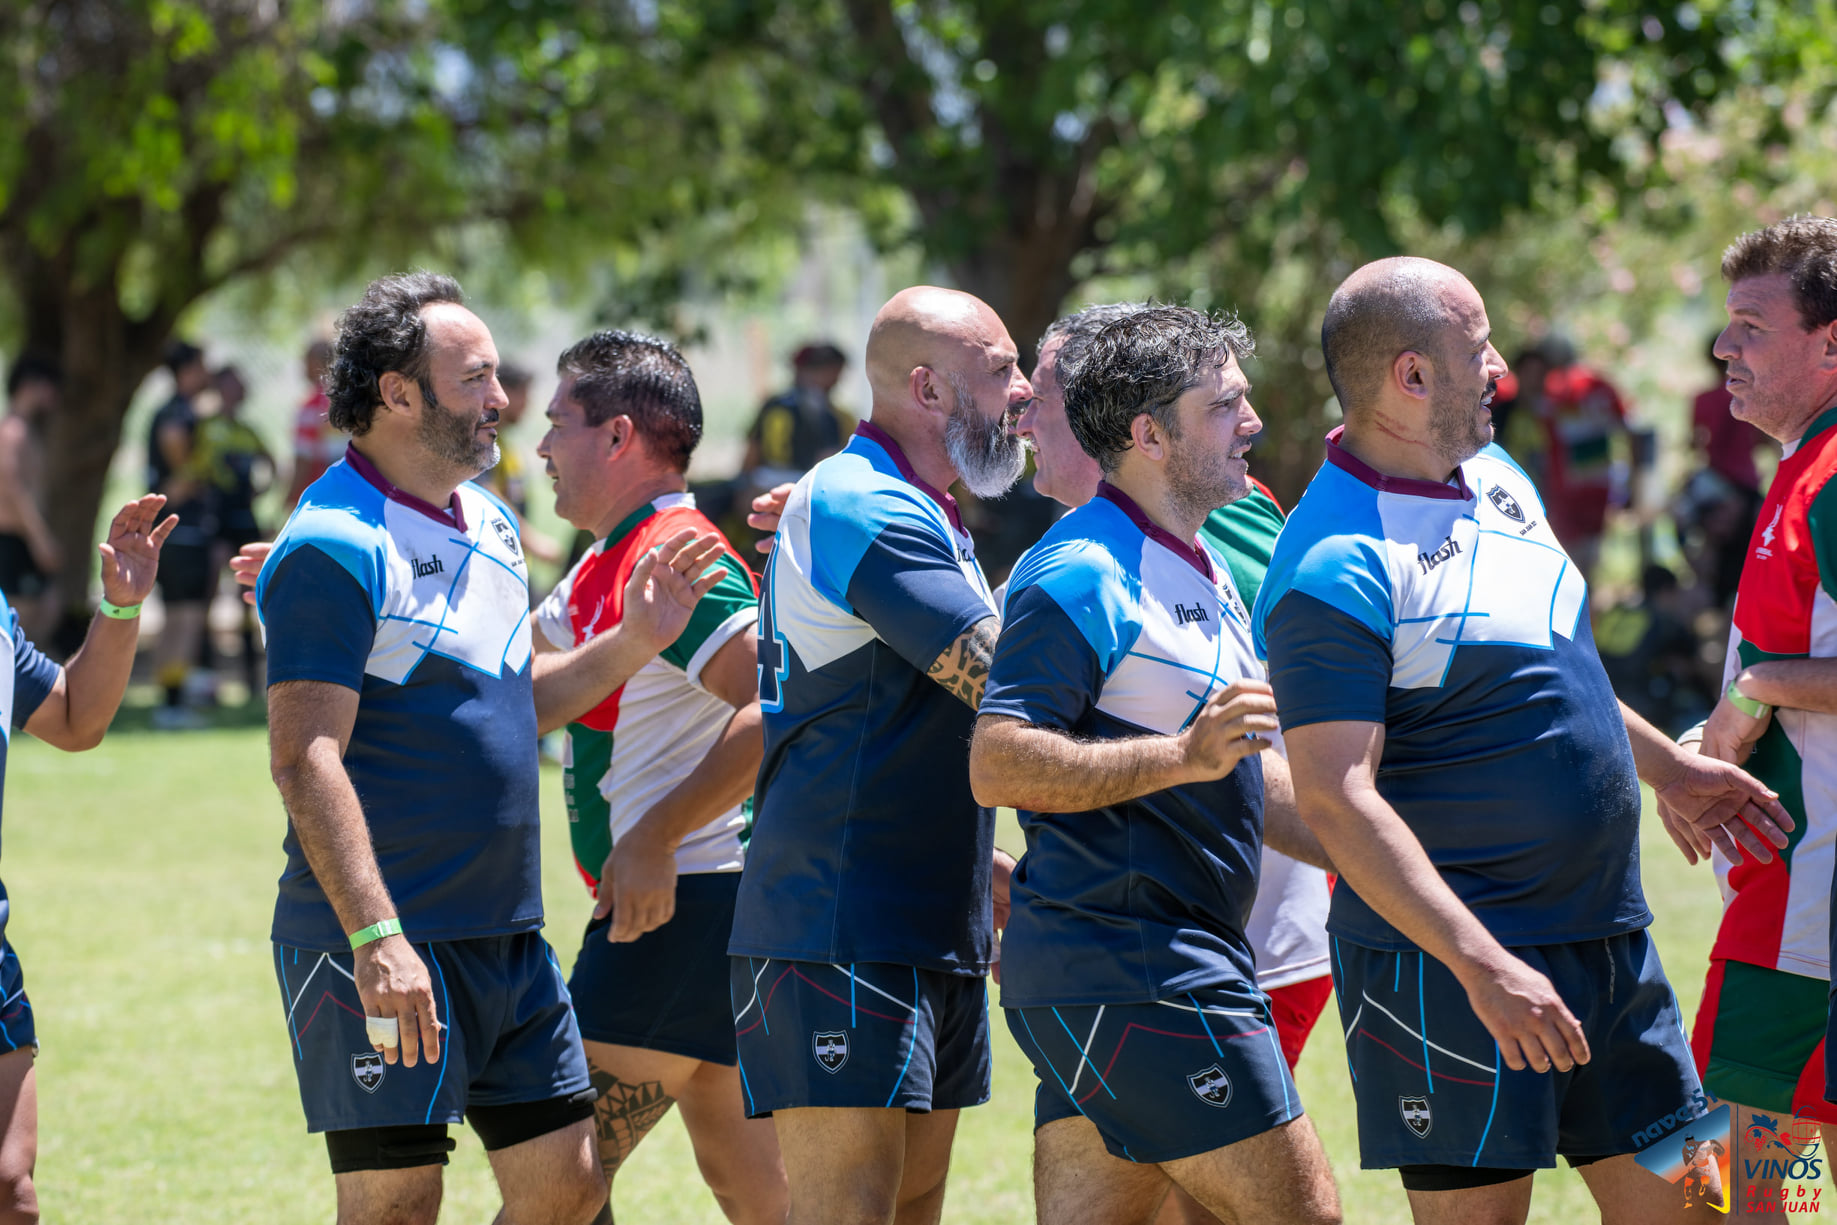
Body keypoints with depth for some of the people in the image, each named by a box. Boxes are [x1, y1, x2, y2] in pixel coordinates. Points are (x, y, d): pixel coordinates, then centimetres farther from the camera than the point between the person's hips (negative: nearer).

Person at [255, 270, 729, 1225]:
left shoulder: (490, 523, 15)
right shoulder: (333, 547, -14)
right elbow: (304, 758, -20)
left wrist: (633, 645, 11)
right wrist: (375, 936, -27)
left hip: (507, 934, 9)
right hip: (386, 945, -9)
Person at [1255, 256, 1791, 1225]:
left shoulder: (1496, 478, 10)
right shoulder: (1335, 569, -19)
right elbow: (1335, 801, -25)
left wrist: (1665, 766, 34)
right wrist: (1482, 965, -31)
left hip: (1609, 936, 9)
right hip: (1447, 963, -9)